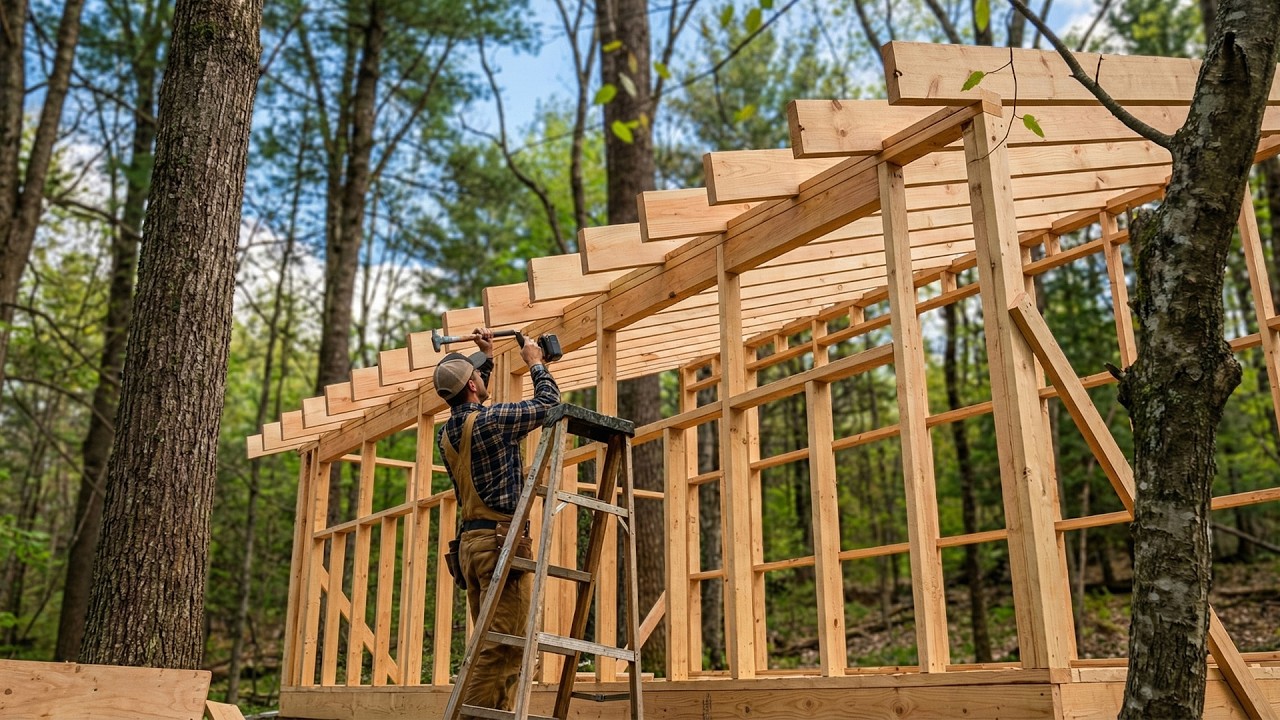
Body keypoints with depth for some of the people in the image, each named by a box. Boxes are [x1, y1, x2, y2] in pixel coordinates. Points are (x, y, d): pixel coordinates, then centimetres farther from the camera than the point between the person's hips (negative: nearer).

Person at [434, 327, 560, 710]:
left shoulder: (446, 432, 12)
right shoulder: (491, 420, -11)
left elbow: (472, 406, 34)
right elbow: (548, 403, -2)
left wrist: (488, 357, 37)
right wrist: (535, 363, 14)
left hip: (471, 541, 9)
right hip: (501, 540, -9)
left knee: (489, 646, 11)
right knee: (503, 647, -9)